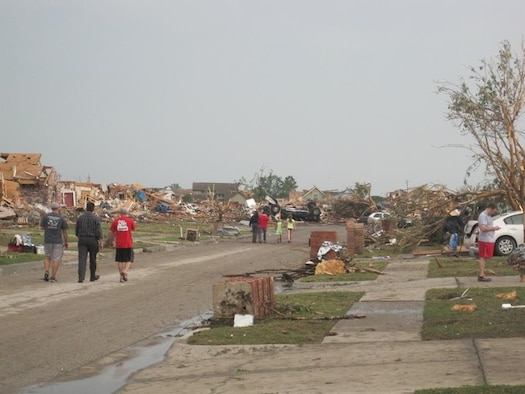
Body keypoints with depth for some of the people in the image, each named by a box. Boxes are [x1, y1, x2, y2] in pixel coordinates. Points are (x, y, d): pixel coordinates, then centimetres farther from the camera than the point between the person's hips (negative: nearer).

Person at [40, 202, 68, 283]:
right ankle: (53, 277, 1)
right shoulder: (62, 219, -4)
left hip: (47, 241, 2)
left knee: (47, 257, 19)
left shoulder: (46, 216, -2)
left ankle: (46, 272, -2)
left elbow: (42, 226, 10)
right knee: (56, 259, 4)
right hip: (58, 241, -2)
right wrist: (66, 242, 14)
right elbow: (65, 232, 2)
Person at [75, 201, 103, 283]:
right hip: (93, 240, -1)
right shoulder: (96, 218, -6)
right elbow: (99, 231, -12)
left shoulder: (80, 218, 4)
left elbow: (76, 231, 11)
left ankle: (81, 277, -17)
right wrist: (101, 242, -9)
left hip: (82, 240, 2)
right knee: (93, 259, 12)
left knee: (82, 259, -5)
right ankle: (93, 277, 25)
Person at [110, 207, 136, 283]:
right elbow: (133, 229, 15)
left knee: (119, 261, 11)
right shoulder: (130, 220, -3)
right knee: (129, 260, 7)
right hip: (128, 244, -1)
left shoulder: (115, 221, -1)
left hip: (118, 244, 1)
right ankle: (125, 271, -17)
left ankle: (121, 276, 9)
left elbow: (112, 231, 5)